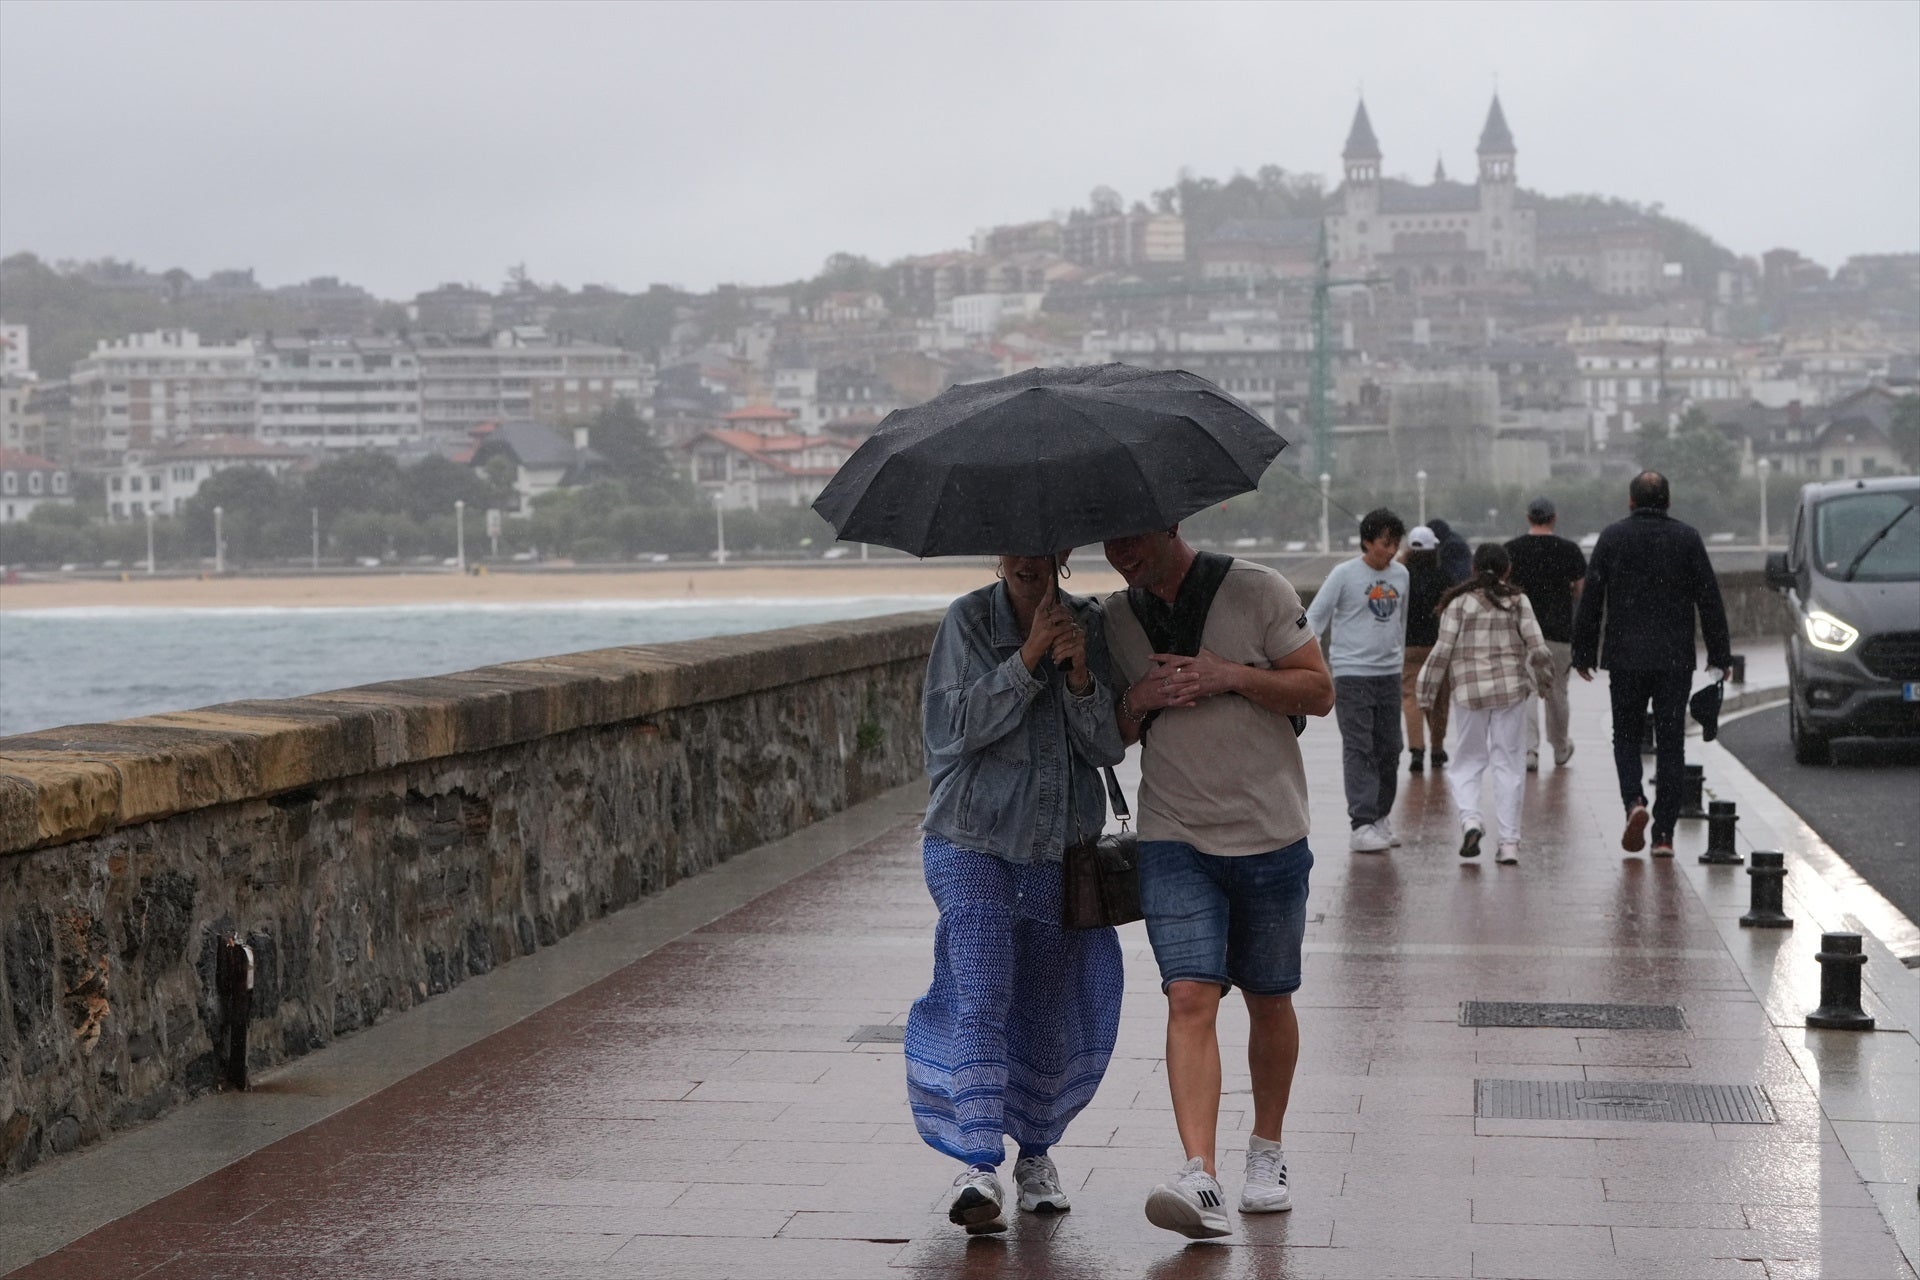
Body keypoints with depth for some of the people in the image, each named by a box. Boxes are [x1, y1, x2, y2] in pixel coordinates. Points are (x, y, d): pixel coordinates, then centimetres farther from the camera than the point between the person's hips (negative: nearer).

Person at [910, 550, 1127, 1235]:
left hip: (1063, 849, 3)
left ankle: (1035, 1151, 30)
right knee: (981, 998, -17)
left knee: (1049, 1011, 10)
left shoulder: (1092, 624, 3)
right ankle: (978, 1168, -24)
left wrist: (1080, 677, -19)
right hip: (972, 843, -3)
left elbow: (1110, 747, -2)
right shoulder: (969, 620, -5)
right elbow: (961, 725, -16)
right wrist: (1029, 659, -23)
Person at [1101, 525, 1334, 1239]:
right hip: (1173, 840, 1)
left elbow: (1319, 692, -5)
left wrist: (1229, 675, -17)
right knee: (1190, 998, -14)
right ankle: (1200, 1180, -23)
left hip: (1269, 834, -1)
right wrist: (1139, 699, -7)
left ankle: (1267, 1155, 30)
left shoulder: (1257, 592, -4)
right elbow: (1110, 736, 15)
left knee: (1269, 1002, 11)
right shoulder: (1116, 620, 7)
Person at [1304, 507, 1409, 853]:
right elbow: (1313, 619, -7)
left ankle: (1381, 817, 22)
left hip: (1389, 674, 6)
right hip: (1352, 674, -6)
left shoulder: (1400, 574, 8)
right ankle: (1362, 827, -12)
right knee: (1359, 751, -9)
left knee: (1389, 750, 9)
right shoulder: (1344, 575, -8)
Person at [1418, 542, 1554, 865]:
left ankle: (1470, 818, -15)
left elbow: (1443, 650, -2)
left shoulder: (1459, 602, -1)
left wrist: (1427, 692, 6)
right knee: (1507, 763, 6)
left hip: (1470, 691, -1)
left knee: (1467, 762, 11)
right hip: (1511, 688, 1)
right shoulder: (1517, 601, 1)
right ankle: (1509, 841, 3)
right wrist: (1541, 676, 18)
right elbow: (1537, 647, -1)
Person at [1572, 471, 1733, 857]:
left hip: (1625, 659, 0)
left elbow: (1590, 600, 1)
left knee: (1626, 736, 13)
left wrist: (1583, 653, 8)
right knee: (1671, 744, 5)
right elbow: (1710, 600, 1)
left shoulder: (1612, 537, 0)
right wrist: (1719, 653, 8)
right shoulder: (1687, 538, 1)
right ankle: (1663, 834, 3)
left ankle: (1633, 801, -12)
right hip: (1675, 660, 0)